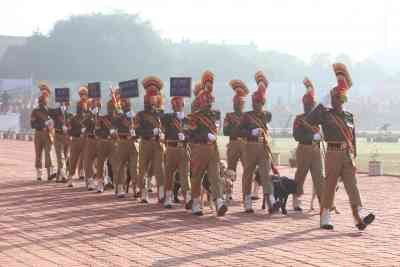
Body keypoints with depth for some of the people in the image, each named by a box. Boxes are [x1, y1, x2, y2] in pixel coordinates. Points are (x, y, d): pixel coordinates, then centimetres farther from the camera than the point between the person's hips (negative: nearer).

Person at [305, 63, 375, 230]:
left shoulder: (349, 116, 15)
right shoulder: (325, 114, 2)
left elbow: (353, 138, 19)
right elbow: (308, 121, -13)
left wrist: (354, 157, 16)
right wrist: (322, 103, -13)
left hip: (348, 155, 4)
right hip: (333, 153, -4)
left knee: (352, 185, -5)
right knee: (330, 185, 1)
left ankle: (360, 216, -17)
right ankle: (325, 217, 12)